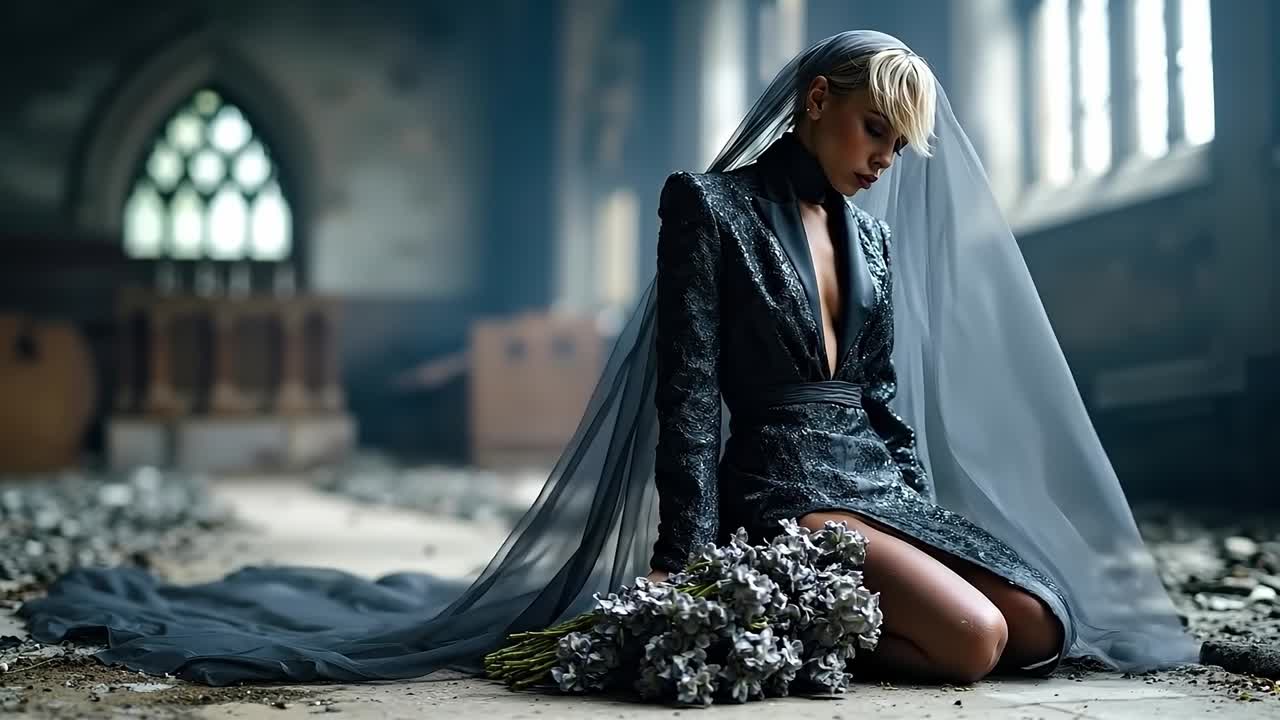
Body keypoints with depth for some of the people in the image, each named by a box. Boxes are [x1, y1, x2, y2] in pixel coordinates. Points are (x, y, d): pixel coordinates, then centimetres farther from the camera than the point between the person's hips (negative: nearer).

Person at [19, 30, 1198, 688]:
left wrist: (924, 510, 7)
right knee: (969, 642, -26)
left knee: (1045, 624, -11)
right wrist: (695, 562, -18)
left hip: (887, 479, 8)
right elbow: (692, 393, -12)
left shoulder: (873, 233, 15)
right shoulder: (710, 208, -6)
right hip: (783, 484, -8)